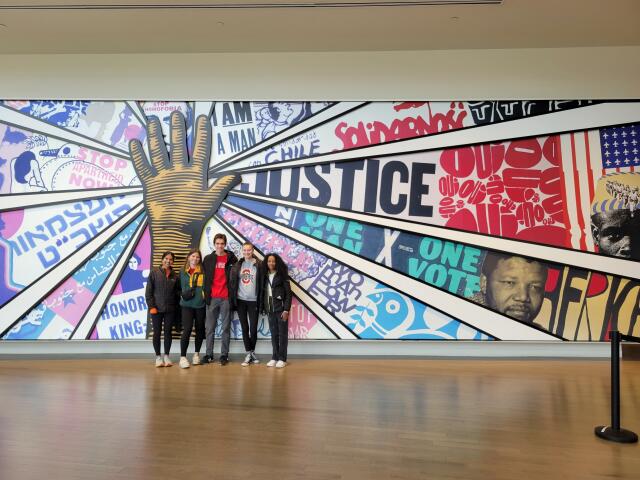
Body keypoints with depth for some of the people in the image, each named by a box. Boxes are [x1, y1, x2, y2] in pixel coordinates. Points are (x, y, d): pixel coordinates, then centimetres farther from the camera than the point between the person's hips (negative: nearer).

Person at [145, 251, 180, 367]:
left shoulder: (175, 276, 5)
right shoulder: (154, 272, -2)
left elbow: (177, 292, 9)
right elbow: (148, 291, -4)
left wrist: (176, 305, -2)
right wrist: (151, 306, -10)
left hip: (170, 309, 2)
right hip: (157, 308, -2)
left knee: (168, 332, 7)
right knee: (157, 332, 5)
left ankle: (166, 356, 18)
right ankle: (158, 357, 16)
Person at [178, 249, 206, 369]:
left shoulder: (203, 271, 1)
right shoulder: (183, 272, 7)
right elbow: (180, 287, 16)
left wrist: (206, 297, -6)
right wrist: (183, 295, 0)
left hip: (200, 305, 0)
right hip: (187, 305, 0)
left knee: (199, 329, 10)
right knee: (187, 329, -10)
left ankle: (196, 354, 26)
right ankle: (183, 357, -3)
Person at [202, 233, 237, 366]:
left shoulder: (231, 258, 2)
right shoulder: (208, 259, 7)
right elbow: (205, 277, 7)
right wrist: (205, 293, -1)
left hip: (226, 298, -1)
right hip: (211, 298, 2)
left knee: (226, 327, 4)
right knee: (209, 328, 6)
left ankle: (224, 355, 12)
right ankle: (209, 354, 16)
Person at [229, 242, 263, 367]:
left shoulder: (258, 265, -3)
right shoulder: (237, 265, 6)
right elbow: (233, 283, 6)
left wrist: (260, 301, -7)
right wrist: (232, 300, -2)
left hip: (253, 301, -3)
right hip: (240, 300, 3)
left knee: (253, 328, 0)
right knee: (244, 328, 7)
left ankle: (252, 352, 20)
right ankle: (249, 354, 15)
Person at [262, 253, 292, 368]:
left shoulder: (282, 276, -6)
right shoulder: (265, 276, 8)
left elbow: (288, 294, -9)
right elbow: (263, 293, 9)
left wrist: (286, 310, -14)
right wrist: (263, 307, 3)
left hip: (281, 309, -4)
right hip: (270, 309, 5)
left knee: (282, 334, 2)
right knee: (273, 334, 10)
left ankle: (282, 358, 7)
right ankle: (274, 357, 17)